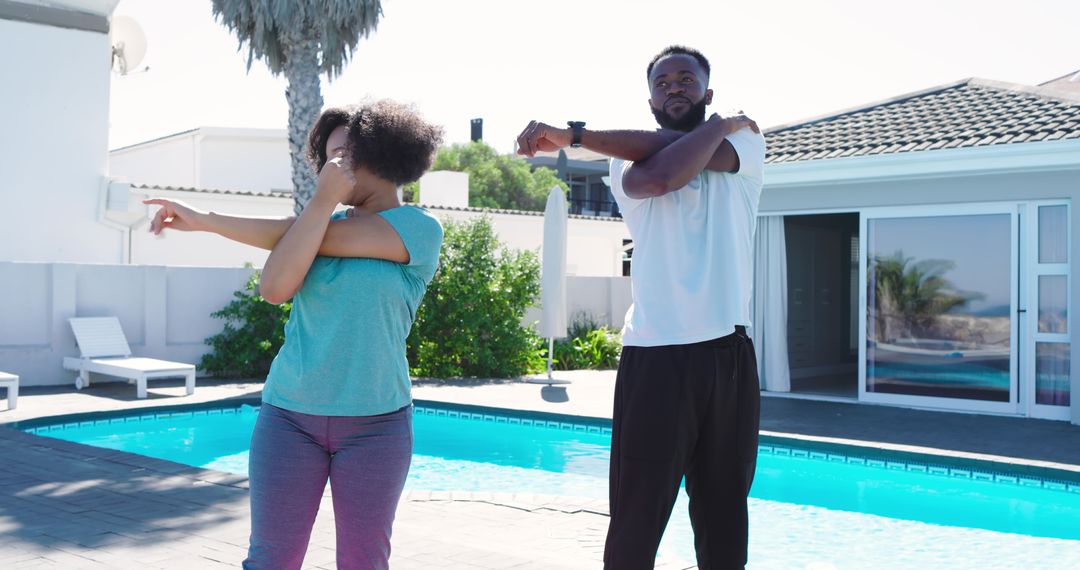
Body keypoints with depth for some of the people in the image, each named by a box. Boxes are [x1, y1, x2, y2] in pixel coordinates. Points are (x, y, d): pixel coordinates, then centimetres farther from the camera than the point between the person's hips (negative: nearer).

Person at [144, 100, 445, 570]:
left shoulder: (420, 229, -4)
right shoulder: (322, 220, 11)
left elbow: (321, 238, -13)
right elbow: (274, 287, -7)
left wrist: (207, 221, -5)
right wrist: (322, 201, -6)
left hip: (375, 422, -3)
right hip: (289, 413, 3)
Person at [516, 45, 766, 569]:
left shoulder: (744, 141, 12)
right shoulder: (625, 161, 12)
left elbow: (664, 169, -7)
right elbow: (648, 180, -13)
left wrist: (573, 135, -5)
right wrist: (717, 126, -1)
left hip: (728, 352, 1)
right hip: (653, 354, -1)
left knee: (723, 516, 9)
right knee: (635, 519, -2)